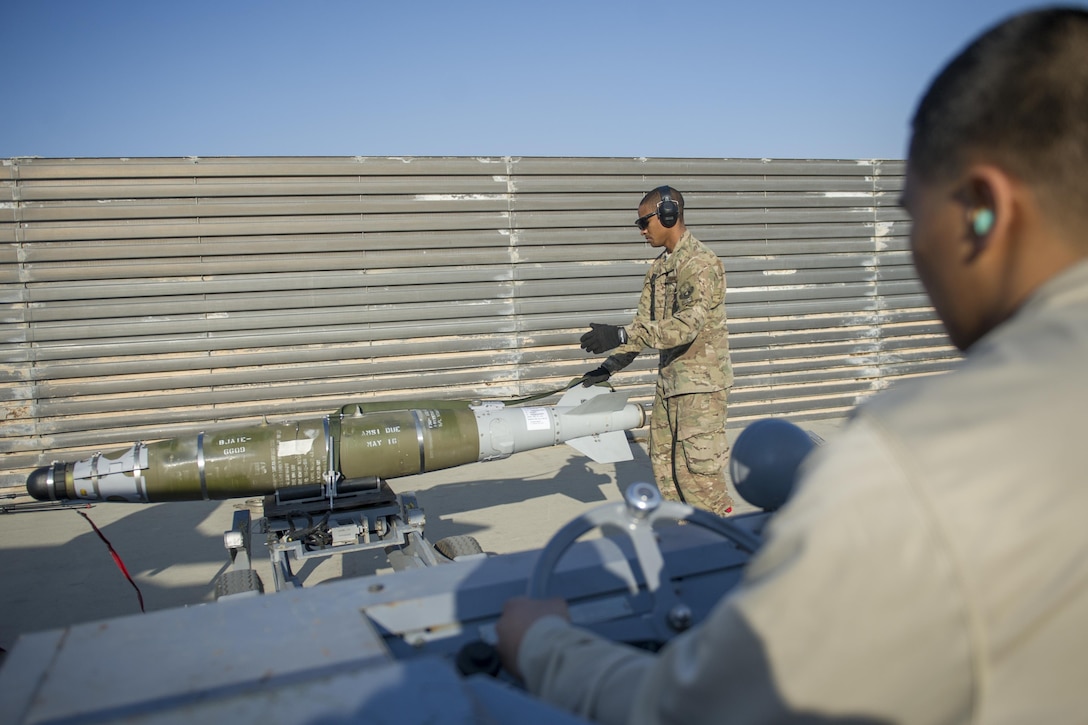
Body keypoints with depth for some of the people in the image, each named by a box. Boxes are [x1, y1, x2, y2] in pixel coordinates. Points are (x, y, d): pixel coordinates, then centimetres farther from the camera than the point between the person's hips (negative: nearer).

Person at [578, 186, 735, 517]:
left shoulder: (702, 262, -15)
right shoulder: (658, 267, 13)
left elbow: (687, 324, -27)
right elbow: (645, 323, 16)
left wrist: (621, 335, -33)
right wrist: (610, 367, 8)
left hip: (701, 382, -9)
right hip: (668, 380, 9)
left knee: (700, 469, -5)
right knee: (664, 465, 14)